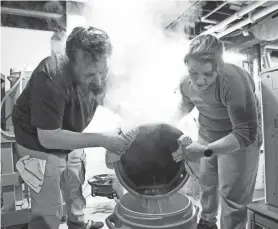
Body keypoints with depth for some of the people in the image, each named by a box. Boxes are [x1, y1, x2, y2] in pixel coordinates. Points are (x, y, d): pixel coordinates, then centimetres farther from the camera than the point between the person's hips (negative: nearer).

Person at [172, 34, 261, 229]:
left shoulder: (234, 82, -35)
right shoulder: (186, 83, -14)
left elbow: (246, 134, -34)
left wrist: (205, 151, -43)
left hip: (239, 141, -5)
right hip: (207, 136, 6)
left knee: (231, 194, 1)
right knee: (206, 182, 20)